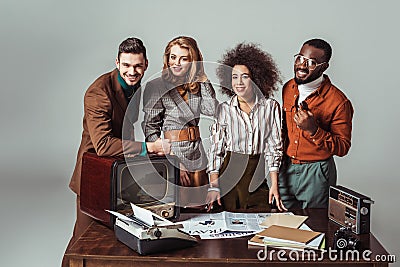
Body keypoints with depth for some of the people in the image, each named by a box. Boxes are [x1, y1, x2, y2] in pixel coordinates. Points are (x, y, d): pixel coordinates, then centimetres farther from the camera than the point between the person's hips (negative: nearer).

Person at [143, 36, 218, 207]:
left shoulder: (196, 86, 10)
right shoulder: (156, 87, -5)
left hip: (197, 156, 5)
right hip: (171, 154, -5)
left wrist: (203, 78, -3)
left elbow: (211, 110, -7)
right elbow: (150, 130, -8)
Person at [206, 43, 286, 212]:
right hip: (230, 175, 0)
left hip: (260, 178, 0)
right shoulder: (223, 109, 1)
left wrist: (274, 184, -5)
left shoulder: (271, 107, 1)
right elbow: (216, 149, 1)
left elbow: (274, 147, 1)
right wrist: (214, 186, -7)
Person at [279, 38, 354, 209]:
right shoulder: (288, 88, 0)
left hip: (316, 174, -5)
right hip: (286, 169, 5)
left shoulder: (338, 102, -18)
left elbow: (343, 148, -16)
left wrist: (313, 130, -29)